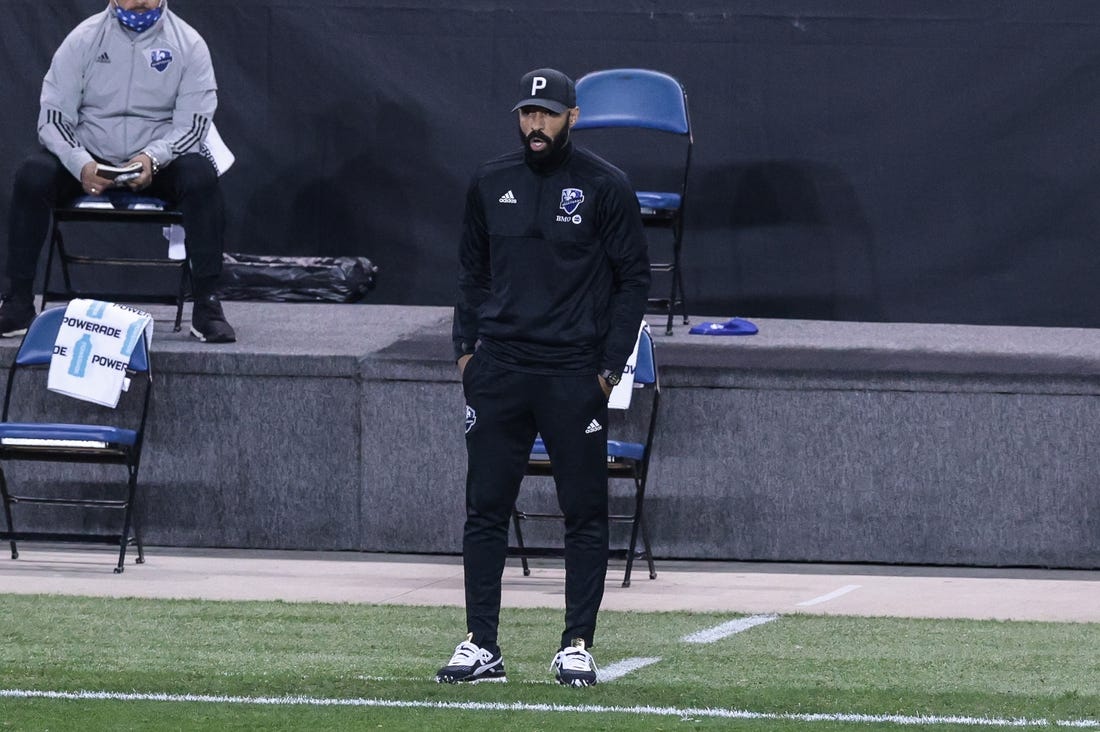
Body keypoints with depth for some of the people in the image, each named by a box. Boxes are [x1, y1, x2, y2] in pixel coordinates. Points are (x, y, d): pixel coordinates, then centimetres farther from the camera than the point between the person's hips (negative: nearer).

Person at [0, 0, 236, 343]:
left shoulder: (188, 44, -2)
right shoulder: (84, 39, -2)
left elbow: (193, 124, -8)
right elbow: (53, 117, -5)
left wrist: (153, 158, -28)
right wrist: (80, 165, -24)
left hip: (160, 164, -1)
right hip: (90, 158, 1)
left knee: (200, 175, -33)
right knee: (32, 175, -28)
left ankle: (207, 307, -29)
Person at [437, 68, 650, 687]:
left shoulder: (605, 187, -1)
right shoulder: (492, 183, 10)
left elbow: (634, 280, 0)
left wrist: (610, 366, -5)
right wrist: (467, 345, 9)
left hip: (574, 373, -3)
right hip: (497, 369, 3)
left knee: (585, 512, 0)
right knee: (486, 508, 2)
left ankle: (578, 647, 5)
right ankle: (482, 646, 5)